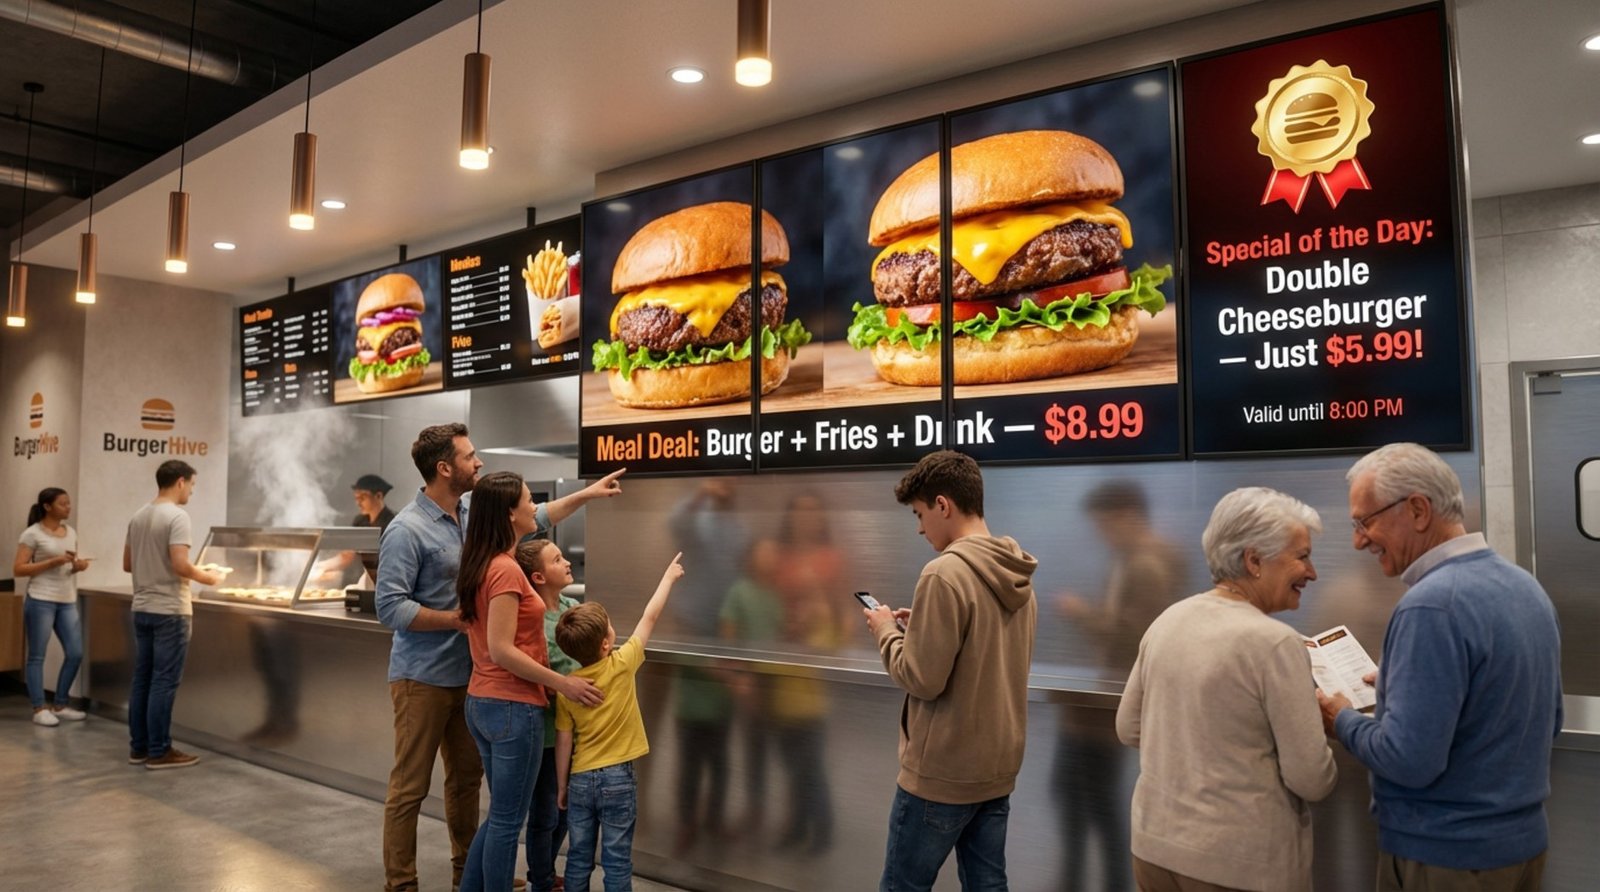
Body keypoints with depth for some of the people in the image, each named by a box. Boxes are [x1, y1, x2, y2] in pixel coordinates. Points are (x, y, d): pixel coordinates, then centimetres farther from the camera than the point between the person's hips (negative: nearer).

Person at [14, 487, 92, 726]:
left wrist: (79, 566, 0)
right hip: (40, 601, -6)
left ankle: (60, 705, 18)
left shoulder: (71, 532, 12)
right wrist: (53, 562, -18)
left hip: (68, 601, 6)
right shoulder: (32, 534, -6)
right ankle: (39, 709, 8)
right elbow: (18, 570, -10)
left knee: (75, 653, 4)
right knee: (37, 656, 2)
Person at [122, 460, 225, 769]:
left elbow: (127, 564, 16)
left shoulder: (138, 517, 10)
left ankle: (138, 747, 20)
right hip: (169, 611, -8)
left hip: (142, 609, 9)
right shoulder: (177, 516, -16)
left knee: (142, 679, 13)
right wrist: (207, 577, -6)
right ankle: (159, 752, 3)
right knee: (164, 682, -2)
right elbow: (180, 566, -22)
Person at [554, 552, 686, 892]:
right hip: (617, 778, -3)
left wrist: (561, 787, 10)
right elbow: (650, 617, -2)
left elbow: (563, 743, -1)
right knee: (616, 861, 5)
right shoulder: (622, 665, -13)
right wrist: (669, 576, 10)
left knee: (579, 858, 13)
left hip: (580, 779, 3)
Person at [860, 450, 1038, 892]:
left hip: (940, 773, -7)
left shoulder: (945, 573, -20)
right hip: (998, 768, 8)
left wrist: (887, 631, -4)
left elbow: (922, 679, -20)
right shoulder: (1018, 577, 6)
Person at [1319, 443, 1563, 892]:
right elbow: (1547, 722, 14)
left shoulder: (1432, 605, -25)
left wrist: (1342, 720, -9)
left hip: (1444, 855, -8)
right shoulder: (1526, 586, 3)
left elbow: (1409, 759, -27)